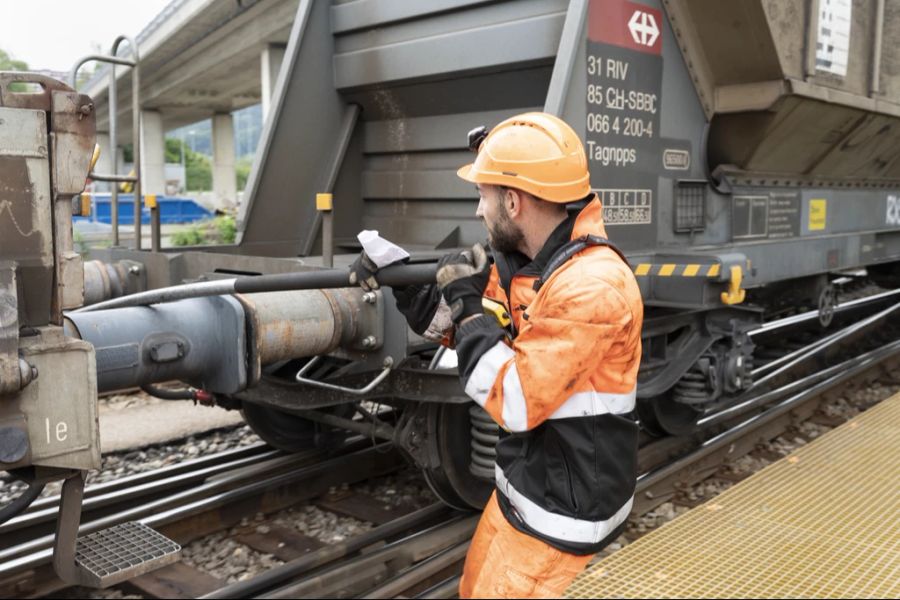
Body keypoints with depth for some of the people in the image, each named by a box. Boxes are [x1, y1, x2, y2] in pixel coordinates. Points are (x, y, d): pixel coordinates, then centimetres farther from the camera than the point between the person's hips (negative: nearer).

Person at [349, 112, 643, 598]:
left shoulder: (591, 286, -28)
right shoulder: (523, 262, 1)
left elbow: (514, 402, -27)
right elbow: (450, 325, 14)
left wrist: (466, 303, -20)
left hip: (561, 512, -9)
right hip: (520, 487, 9)